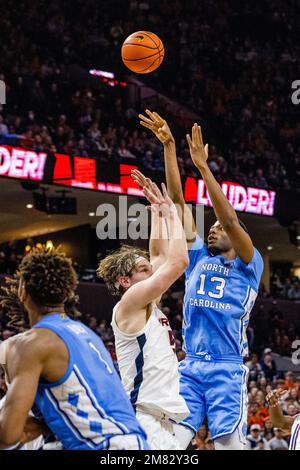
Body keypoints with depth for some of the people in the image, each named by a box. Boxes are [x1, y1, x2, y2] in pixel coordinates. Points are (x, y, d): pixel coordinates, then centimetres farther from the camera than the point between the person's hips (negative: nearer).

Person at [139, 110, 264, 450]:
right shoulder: (199, 258, 17)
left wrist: (202, 165, -16)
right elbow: (178, 200, 12)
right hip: (190, 367, 4)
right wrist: (168, 145, 7)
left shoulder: (248, 265, 6)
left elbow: (230, 219, -12)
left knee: (229, 444, -9)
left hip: (227, 370, -4)